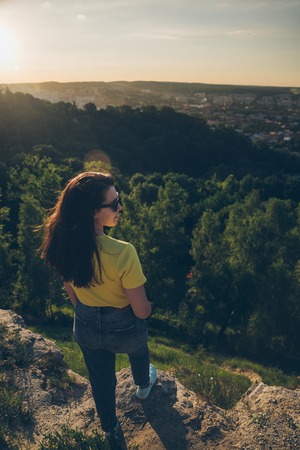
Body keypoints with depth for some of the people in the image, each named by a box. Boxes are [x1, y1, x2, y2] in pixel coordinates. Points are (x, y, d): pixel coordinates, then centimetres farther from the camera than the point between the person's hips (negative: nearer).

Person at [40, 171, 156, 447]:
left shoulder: (63, 242, -20)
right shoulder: (123, 253, -38)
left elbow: (70, 290, -2)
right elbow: (141, 310, -26)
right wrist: (149, 307, -2)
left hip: (85, 328, 3)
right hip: (124, 327, -3)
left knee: (101, 380, 29)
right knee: (138, 352, 35)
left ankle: (110, 429, 58)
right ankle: (143, 386, 68)